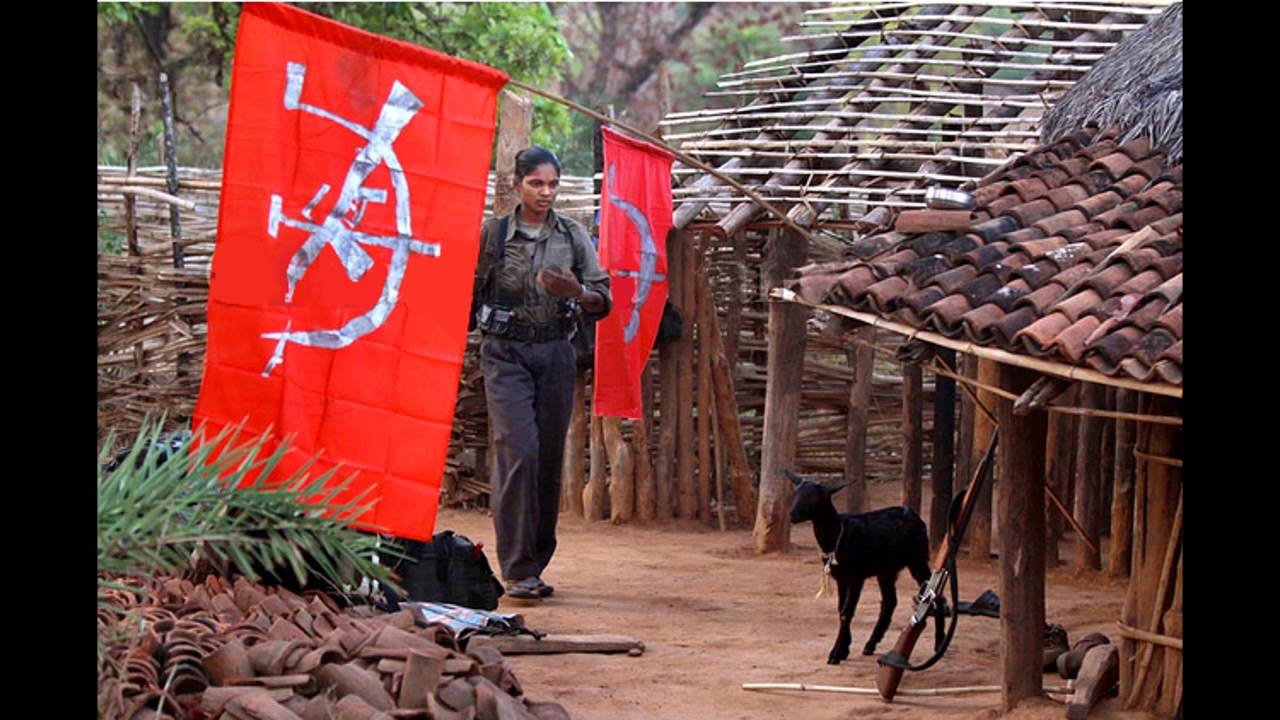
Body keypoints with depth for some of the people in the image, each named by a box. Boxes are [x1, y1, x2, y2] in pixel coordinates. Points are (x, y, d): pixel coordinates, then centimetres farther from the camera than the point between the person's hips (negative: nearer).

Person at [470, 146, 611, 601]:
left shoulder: (573, 236, 6)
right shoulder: (491, 234, 1)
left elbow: (603, 303, 6)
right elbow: (469, 295, 9)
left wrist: (576, 292, -15)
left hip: (555, 353, 3)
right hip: (506, 352, -3)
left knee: (549, 459, 3)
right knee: (518, 449, -16)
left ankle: (534, 565, 15)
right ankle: (518, 569, -15)